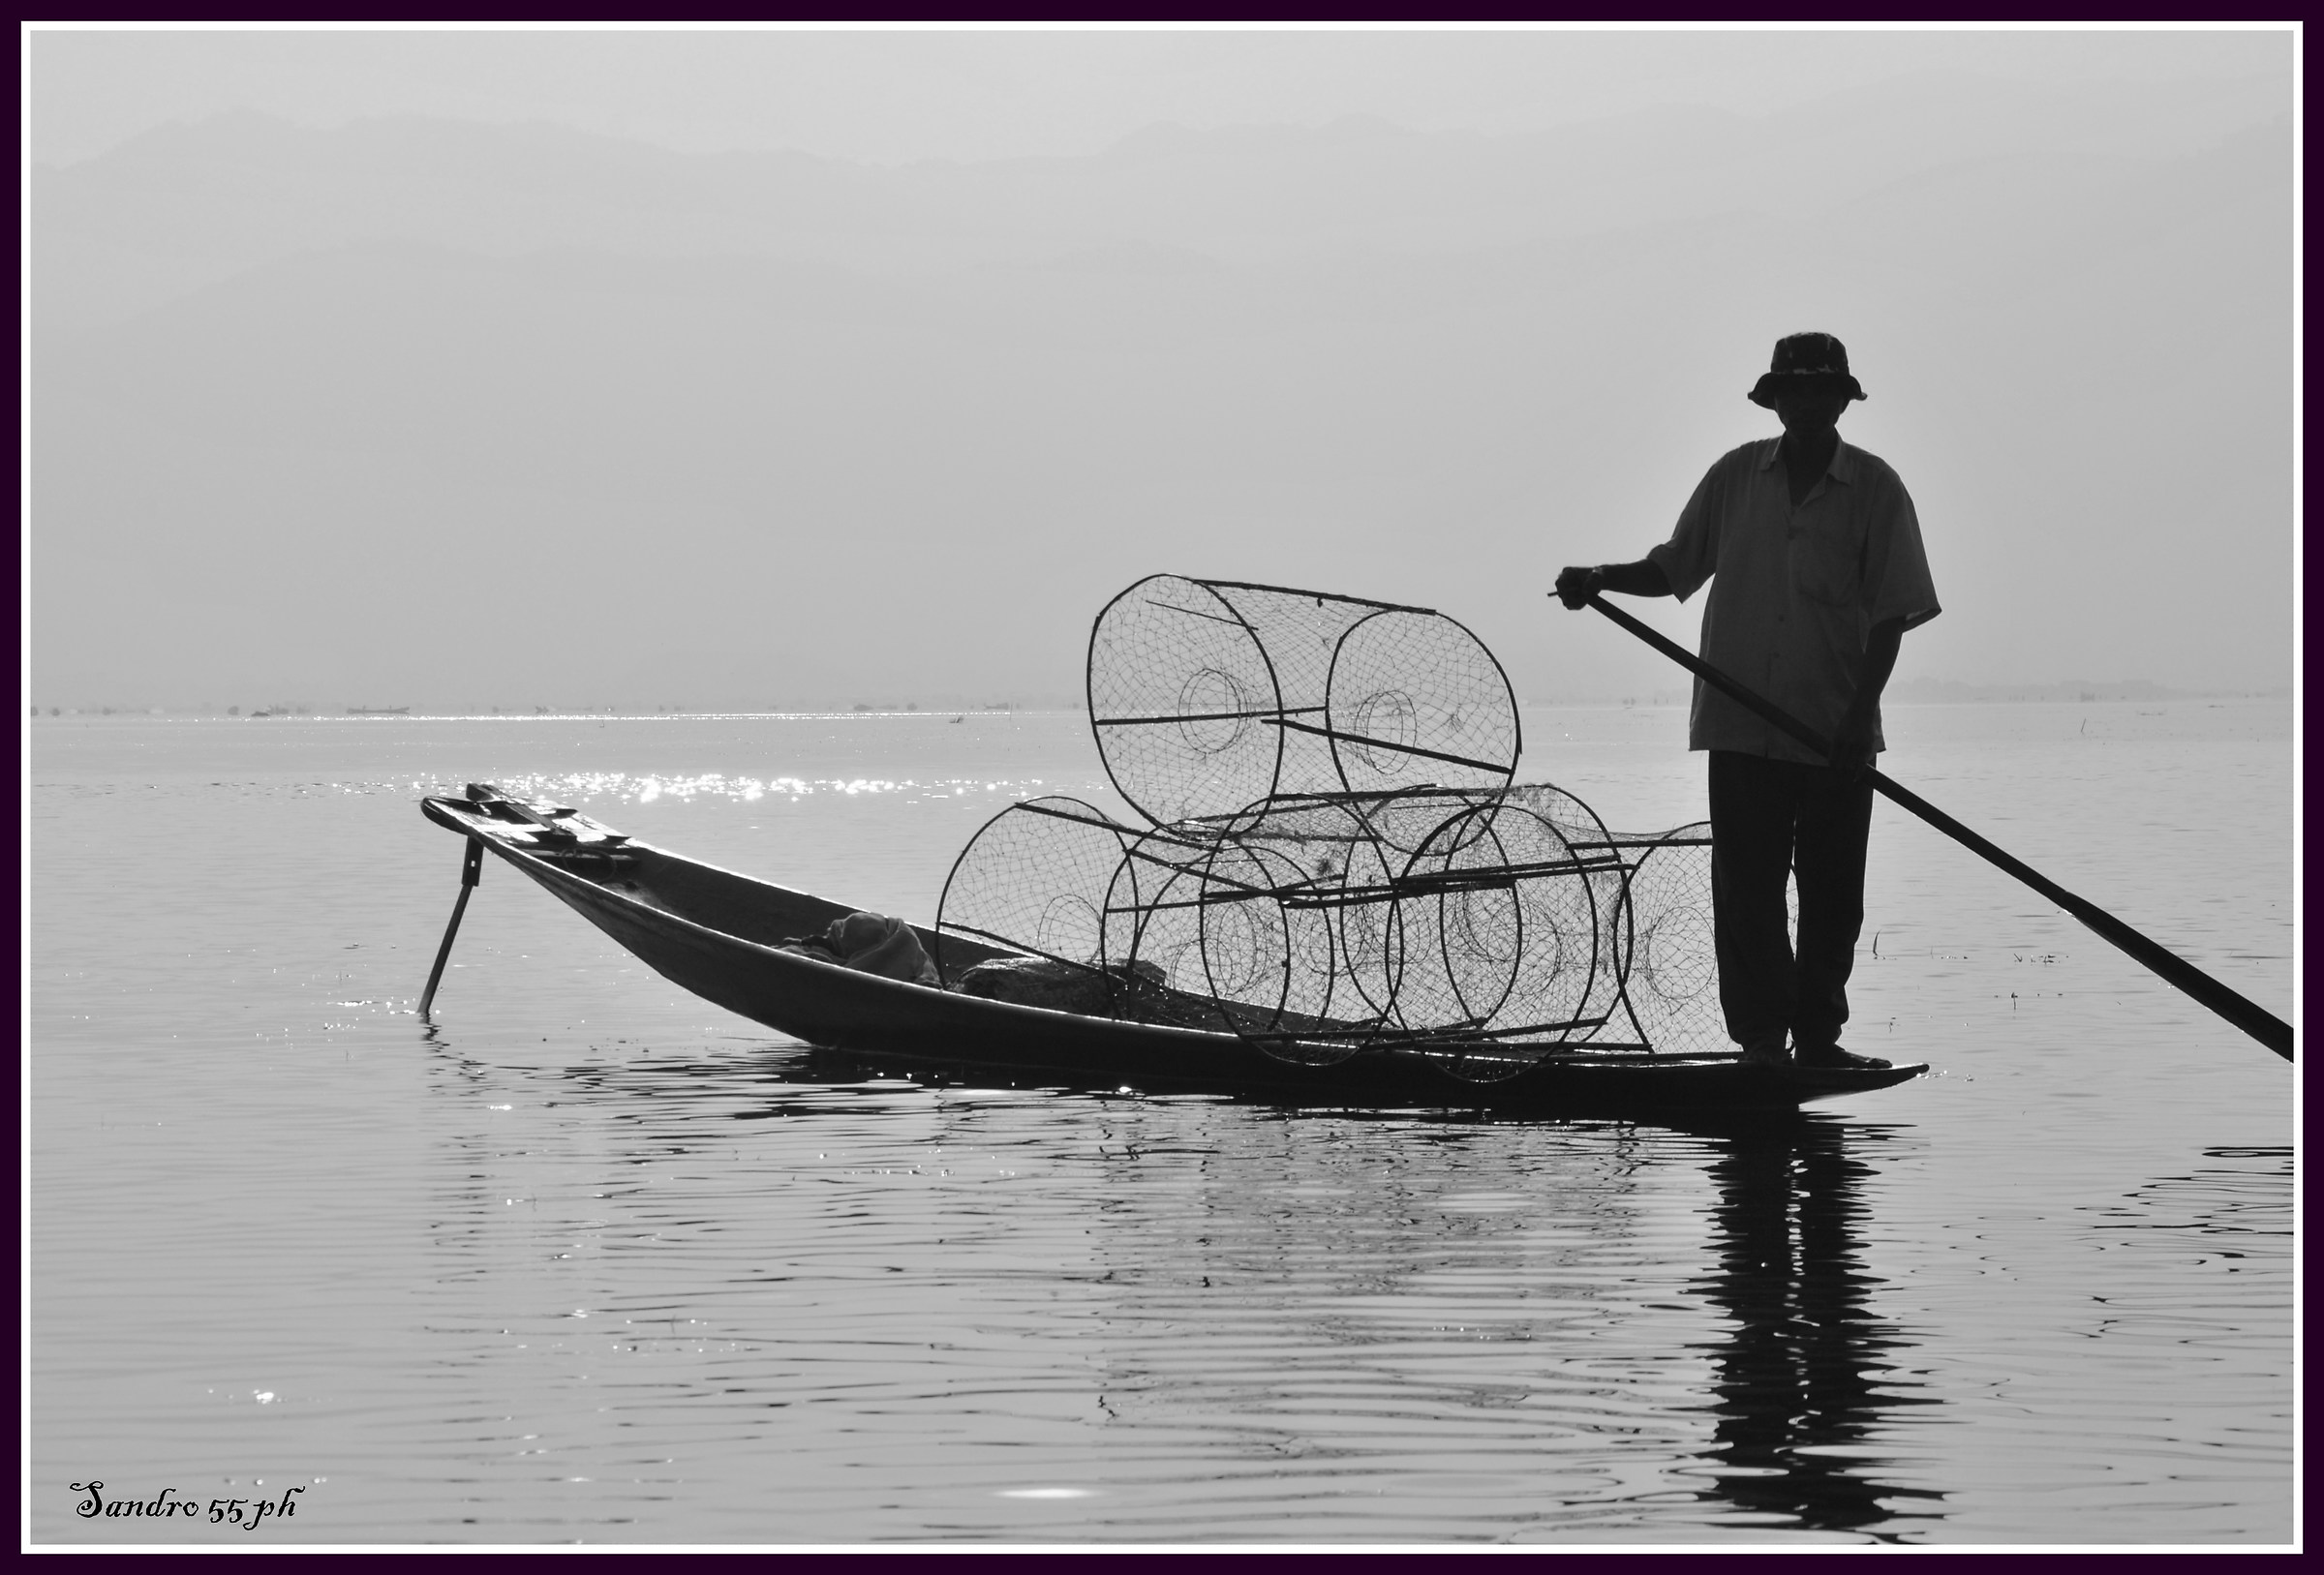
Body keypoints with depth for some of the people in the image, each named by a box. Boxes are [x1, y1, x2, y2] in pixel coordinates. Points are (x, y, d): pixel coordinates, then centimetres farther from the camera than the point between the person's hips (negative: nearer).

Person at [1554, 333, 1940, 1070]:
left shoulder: (1875, 490, 0)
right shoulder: (1735, 477, 7)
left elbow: (1891, 613, -3)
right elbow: (1674, 567, 14)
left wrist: (1860, 710, -12)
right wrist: (1601, 580, -4)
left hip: (1837, 732, -1)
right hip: (1742, 727, 1)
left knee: (1832, 892, 4)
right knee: (1747, 886, -3)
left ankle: (1817, 1035, 13)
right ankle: (1762, 1036, 0)